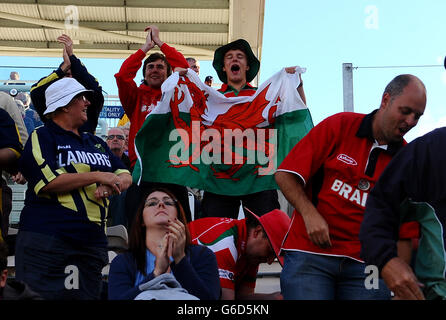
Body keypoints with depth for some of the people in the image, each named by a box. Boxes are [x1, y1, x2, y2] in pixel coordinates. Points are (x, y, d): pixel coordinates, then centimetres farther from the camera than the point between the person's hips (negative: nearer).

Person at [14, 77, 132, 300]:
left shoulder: (96, 143, 21)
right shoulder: (42, 137, 1)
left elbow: (126, 176, 16)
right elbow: (49, 181, -14)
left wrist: (111, 185, -8)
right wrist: (97, 176, -12)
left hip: (92, 239, 6)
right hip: (45, 239, -6)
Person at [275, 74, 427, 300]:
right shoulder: (339, 126, 1)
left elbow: (404, 232, 7)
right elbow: (284, 175, -1)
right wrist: (310, 214, -14)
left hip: (365, 264, 3)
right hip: (309, 253, -2)